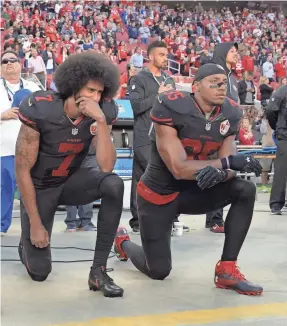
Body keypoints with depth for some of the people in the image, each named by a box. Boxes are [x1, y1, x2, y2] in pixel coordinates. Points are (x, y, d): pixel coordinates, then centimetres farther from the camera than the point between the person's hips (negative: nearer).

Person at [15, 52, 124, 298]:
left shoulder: (102, 113, -17)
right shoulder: (41, 110, -27)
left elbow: (106, 167, -26)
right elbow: (22, 170, -20)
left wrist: (101, 121, -37)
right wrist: (35, 224, -18)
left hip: (71, 181, 3)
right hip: (39, 188, -3)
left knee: (114, 184, -30)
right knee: (39, 271, -5)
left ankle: (98, 271, -20)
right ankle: (28, 245, 34)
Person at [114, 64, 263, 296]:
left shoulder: (229, 114, -8)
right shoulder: (172, 108, -25)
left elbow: (229, 166, -12)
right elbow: (179, 169, -31)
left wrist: (219, 173, -37)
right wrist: (227, 163, -39)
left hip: (193, 192, 5)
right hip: (158, 195, -5)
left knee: (245, 190, -19)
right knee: (158, 271, 2)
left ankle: (227, 269, -12)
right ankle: (122, 242, 37)